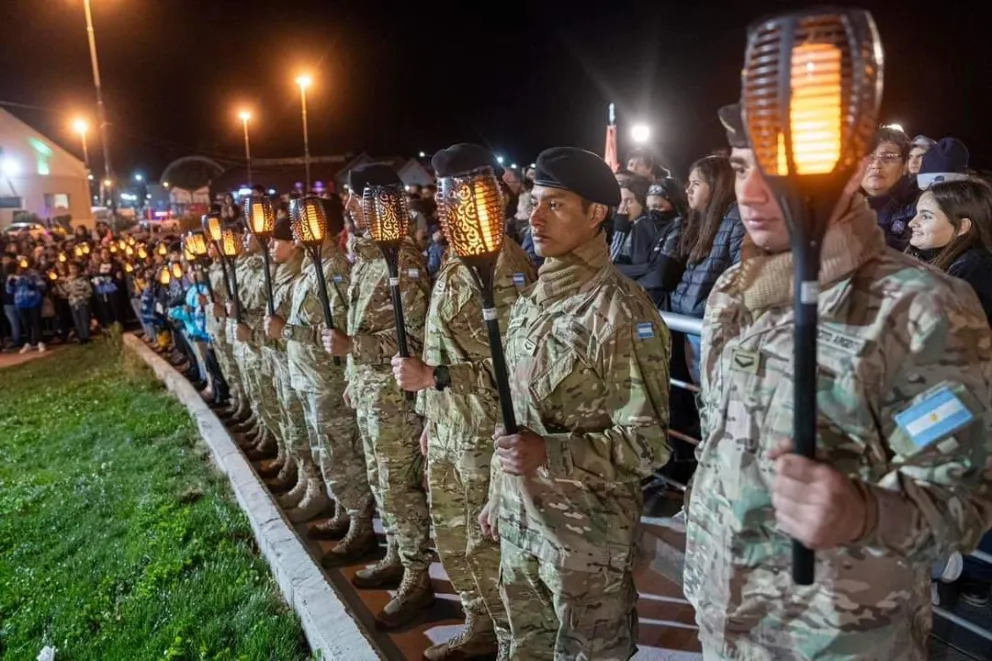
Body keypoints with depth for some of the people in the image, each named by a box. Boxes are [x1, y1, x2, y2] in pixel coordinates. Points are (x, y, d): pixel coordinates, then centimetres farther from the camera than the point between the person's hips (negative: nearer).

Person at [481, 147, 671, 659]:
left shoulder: (622, 312, -18)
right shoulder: (530, 302, 6)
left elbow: (649, 441, -18)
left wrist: (551, 453, -28)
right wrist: (499, 495, 15)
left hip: (587, 531, -7)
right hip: (519, 519, 7)